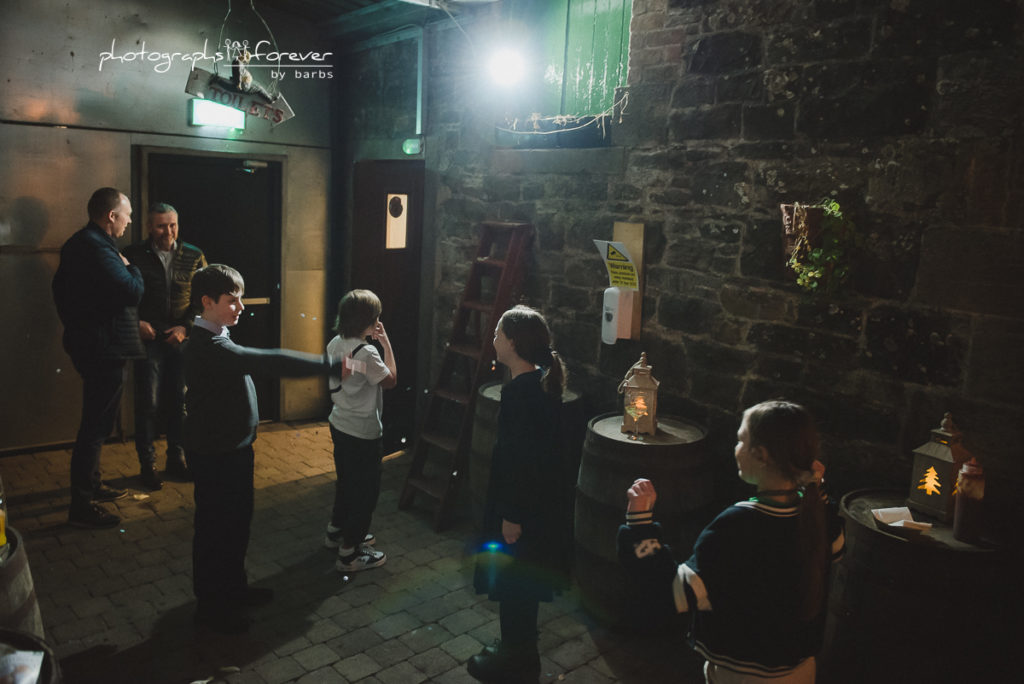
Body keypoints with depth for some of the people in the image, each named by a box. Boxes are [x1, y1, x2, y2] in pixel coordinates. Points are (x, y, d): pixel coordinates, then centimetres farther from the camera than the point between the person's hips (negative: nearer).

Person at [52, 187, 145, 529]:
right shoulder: (96, 248, -21)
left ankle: (91, 484, 37)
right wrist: (130, 268, -7)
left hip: (87, 344, 11)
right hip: (104, 348, -11)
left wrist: (74, 323, 27)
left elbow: (61, 288, 22)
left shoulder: (78, 244, 13)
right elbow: (132, 292, -26)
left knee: (95, 422, 22)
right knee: (96, 425, -4)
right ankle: (82, 507, 4)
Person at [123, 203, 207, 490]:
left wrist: (186, 327, -5)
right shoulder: (133, 255, 0)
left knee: (180, 402, 7)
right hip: (148, 339, -2)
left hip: (182, 340, 2)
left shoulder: (194, 256, 5)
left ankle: (176, 459, 21)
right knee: (147, 404, -1)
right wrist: (136, 323, -9)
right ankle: (147, 464, 12)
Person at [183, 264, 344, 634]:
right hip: (214, 454, -10)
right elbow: (269, 362, -34)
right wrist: (331, 366, -34)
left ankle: (233, 587, 39)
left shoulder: (215, 340, 7)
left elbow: (258, 362, 16)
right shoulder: (209, 347, -27)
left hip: (233, 447, 10)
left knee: (238, 520, 21)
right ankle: (210, 605, 23)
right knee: (215, 526, 6)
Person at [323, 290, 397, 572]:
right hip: (364, 433, -9)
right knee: (366, 491, 6)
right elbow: (391, 379, -12)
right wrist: (386, 342, -9)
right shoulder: (367, 353, -26)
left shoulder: (335, 344, -1)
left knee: (346, 482, 26)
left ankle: (337, 530, 44)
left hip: (340, 425, 9)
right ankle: (349, 553, 14)